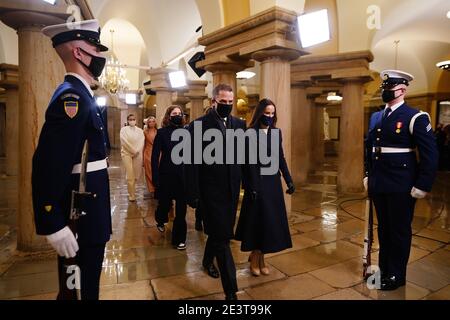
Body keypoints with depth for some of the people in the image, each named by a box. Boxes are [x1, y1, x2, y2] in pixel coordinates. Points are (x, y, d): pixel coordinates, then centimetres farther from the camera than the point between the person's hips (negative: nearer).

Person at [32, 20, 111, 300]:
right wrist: (54, 224, -24)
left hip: (85, 209, 10)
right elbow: (48, 165, -26)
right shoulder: (72, 97, -19)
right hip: (79, 214, -10)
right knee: (80, 287, 8)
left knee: (84, 283, 24)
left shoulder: (80, 95, 12)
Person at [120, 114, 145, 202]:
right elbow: (124, 142, -7)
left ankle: (131, 188, 33)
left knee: (137, 175, 3)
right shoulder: (124, 129, 3)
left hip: (138, 154, 3)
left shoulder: (140, 130, 11)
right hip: (127, 153, -3)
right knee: (130, 176, -8)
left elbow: (142, 142, 1)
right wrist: (133, 150, -10)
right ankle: (132, 195, 6)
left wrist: (137, 151, -11)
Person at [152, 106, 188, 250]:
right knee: (165, 203, 13)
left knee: (181, 208, 3)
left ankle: (179, 238, 17)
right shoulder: (162, 132, -3)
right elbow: (155, 156, -5)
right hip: (166, 175, -1)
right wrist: (155, 178, -10)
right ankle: (160, 220, 48)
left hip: (183, 175, 1)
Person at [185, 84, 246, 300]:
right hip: (211, 189, -5)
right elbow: (192, 163, -10)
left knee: (220, 232, 21)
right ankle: (231, 289, 10)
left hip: (232, 189, 5)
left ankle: (208, 260, 50)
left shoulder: (240, 124, 5)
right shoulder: (198, 125, -9)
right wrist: (193, 193, -12)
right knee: (222, 236, -1)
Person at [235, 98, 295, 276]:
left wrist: (289, 181, 7)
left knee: (272, 220, 10)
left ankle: (260, 257, 25)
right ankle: (255, 259, 19)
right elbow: (249, 164, -12)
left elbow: (281, 158, 10)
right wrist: (252, 188, -17)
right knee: (258, 220, 2)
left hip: (273, 182, 6)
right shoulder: (251, 133, -9)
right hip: (257, 182, -6)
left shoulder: (276, 132, 8)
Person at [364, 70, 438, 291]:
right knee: (383, 228, 18)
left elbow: (430, 155, -12)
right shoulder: (376, 117, 9)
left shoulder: (415, 117, -9)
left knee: (399, 230, 9)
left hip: (401, 187, -6)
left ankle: (396, 275, 25)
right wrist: (368, 175, 14)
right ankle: (383, 268, 35)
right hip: (378, 185, 6)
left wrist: (422, 186, -14)